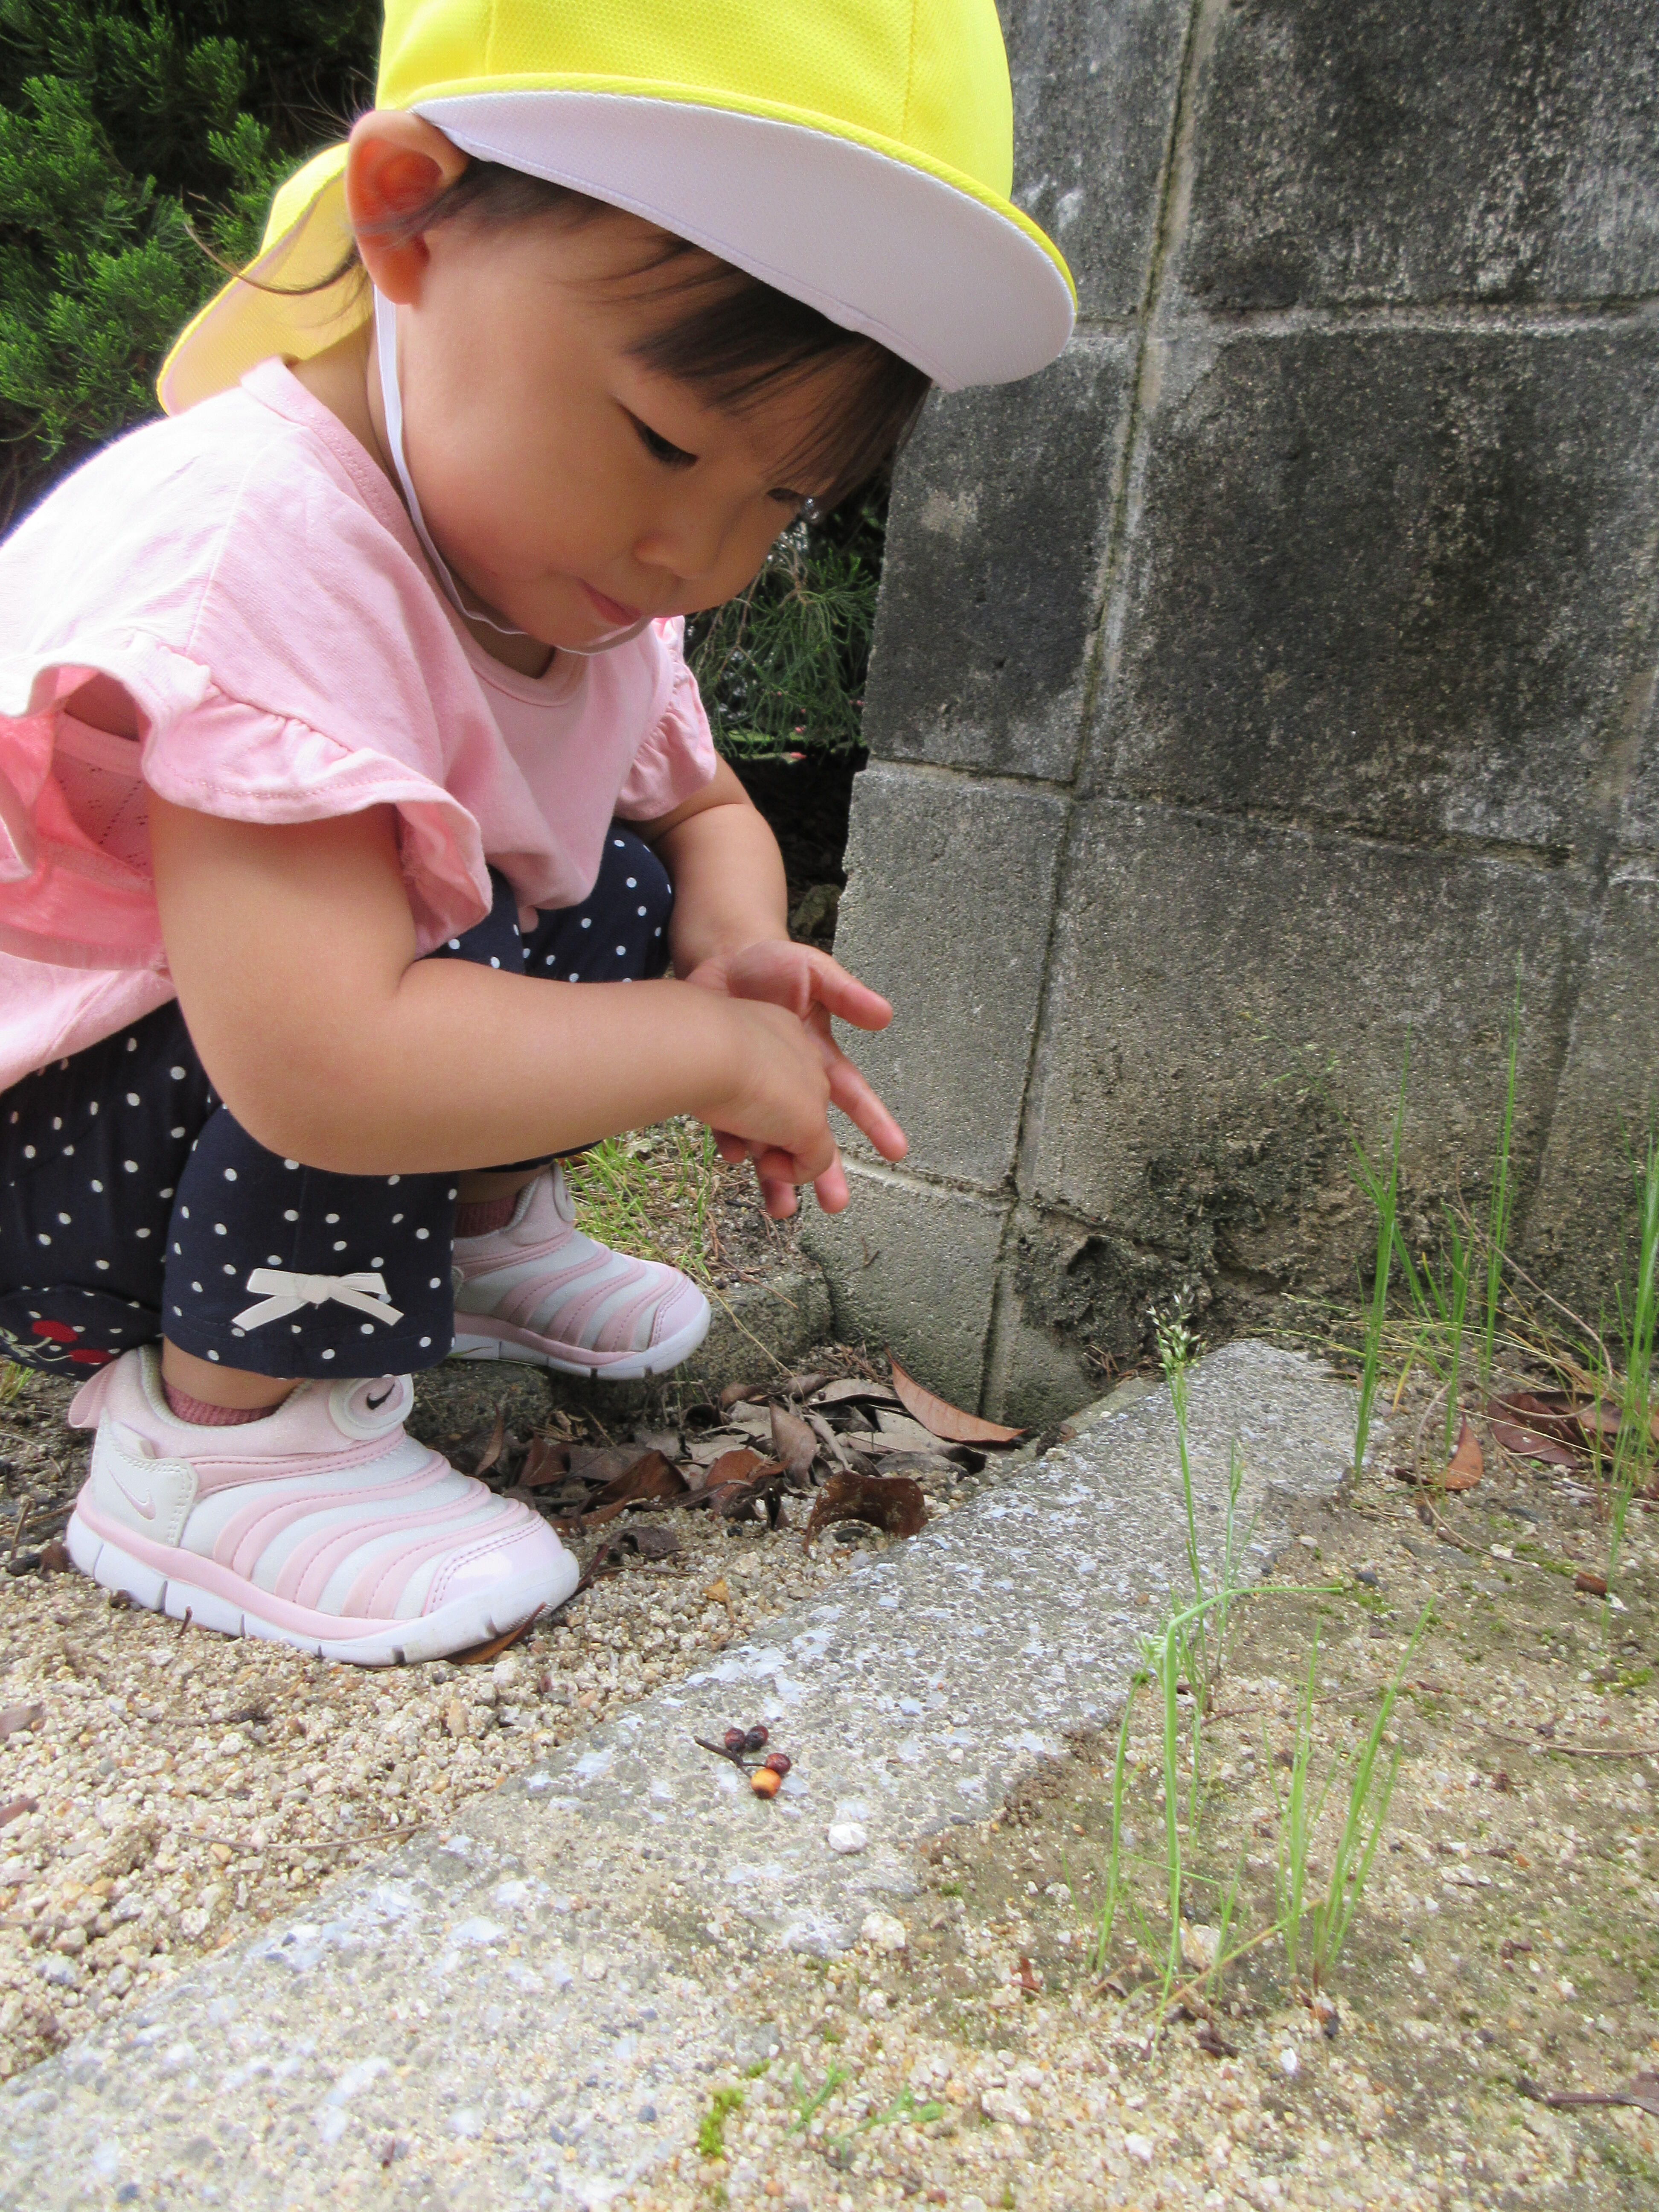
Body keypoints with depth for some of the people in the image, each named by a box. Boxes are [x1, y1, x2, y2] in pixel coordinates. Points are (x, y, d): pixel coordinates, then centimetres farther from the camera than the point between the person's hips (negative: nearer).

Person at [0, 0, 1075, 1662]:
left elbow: (705, 809, 9)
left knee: (633, 892, 0)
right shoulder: (256, 549, -34)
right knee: (447, 966, -32)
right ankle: (220, 1443, -14)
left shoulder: (567, 557, -6)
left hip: (243, 1104, 8)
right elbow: (322, 1066, -44)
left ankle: (479, 1241, 19)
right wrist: (713, 1050, -31)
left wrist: (734, 952, -16)